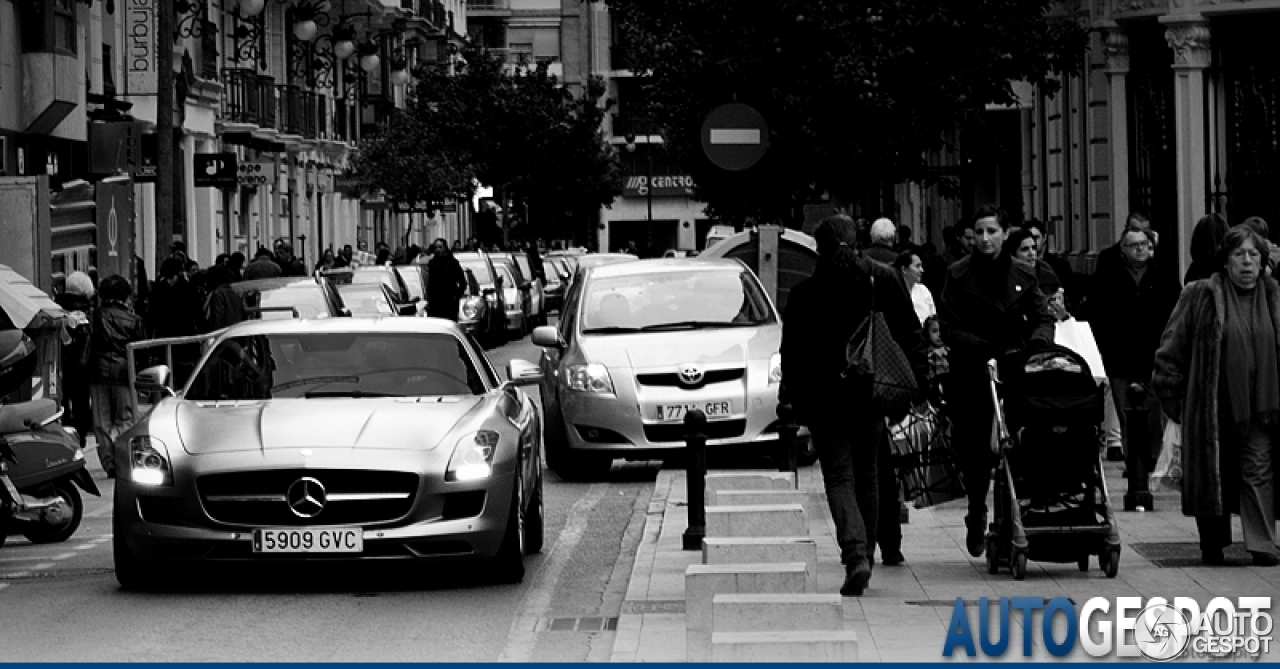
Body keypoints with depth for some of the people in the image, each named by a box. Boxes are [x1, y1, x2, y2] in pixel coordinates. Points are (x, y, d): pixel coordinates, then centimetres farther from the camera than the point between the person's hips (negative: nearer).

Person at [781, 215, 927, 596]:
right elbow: (910, 335, 2)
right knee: (867, 475, 17)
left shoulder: (805, 293, -5)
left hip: (824, 397, -2)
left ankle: (855, 554, -22)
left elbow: (792, 353, 0)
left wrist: (793, 399, 8)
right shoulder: (884, 280, 0)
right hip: (872, 393, 2)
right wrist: (920, 383, 6)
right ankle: (864, 555, 24)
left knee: (839, 478, -2)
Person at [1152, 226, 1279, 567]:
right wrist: (1170, 394, -3)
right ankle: (1212, 543, 21)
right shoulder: (1201, 297, -2)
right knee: (1212, 474, 6)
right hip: (1211, 407, -1)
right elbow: (1172, 347, 0)